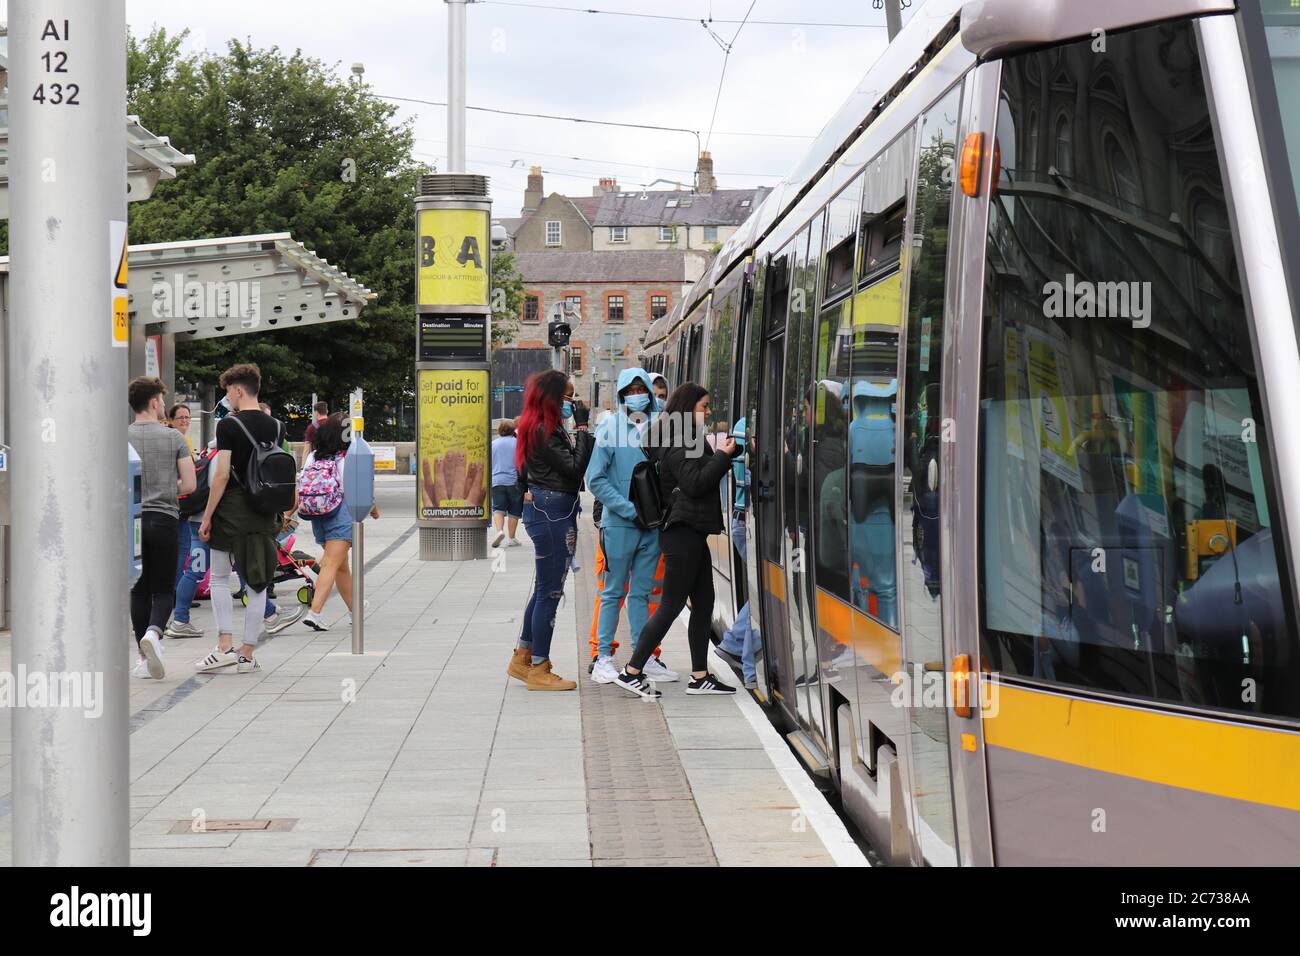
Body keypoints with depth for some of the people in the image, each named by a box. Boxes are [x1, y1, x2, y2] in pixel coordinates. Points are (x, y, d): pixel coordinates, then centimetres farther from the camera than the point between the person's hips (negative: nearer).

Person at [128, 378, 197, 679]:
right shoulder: (174, 437, -2)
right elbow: (189, 485, -4)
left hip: (132, 519, 2)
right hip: (165, 519, -2)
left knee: (140, 589, 11)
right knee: (164, 589, 5)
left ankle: (144, 658, 11)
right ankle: (153, 632, -23)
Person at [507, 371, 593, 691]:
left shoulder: (547, 429, 16)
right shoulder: (543, 431, -15)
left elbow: (571, 466, 15)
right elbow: (576, 467, -19)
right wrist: (582, 427, -13)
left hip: (549, 511, 11)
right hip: (552, 511, -11)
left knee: (544, 588, 17)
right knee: (550, 591, -4)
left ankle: (522, 658, 25)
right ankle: (539, 670, 2)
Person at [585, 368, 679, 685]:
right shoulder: (610, 429, -5)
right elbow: (595, 480, -8)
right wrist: (630, 509, -14)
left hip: (652, 525, 4)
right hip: (618, 524, -4)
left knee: (642, 592, 10)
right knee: (613, 592, 2)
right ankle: (603, 658, 8)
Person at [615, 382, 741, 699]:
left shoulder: (689, 439, 17)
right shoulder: (679, 444, -13)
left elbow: (706, 477, 21)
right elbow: (695, 483, -21)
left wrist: (726, 451, 9)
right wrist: (723, 455, -15)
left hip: (692, 533, 10)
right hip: (683, 531, -10)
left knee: (703, 602, 10)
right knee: (672, 604, -7)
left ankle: (700, 676, 13)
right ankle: (631, 672, -3)